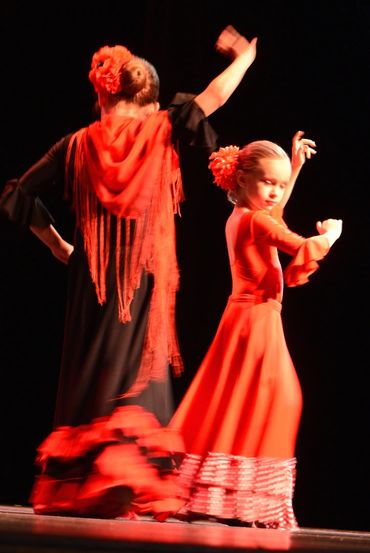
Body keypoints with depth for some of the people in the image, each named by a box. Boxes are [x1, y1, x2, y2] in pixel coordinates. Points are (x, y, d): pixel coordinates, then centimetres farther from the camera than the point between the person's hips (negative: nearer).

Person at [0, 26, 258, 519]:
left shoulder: (78, 145, 4)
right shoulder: (159, 132, -1)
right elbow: (215, 96, 10)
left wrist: (57, 244, 16)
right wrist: (244, 57, 27)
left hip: (91, 274, 2)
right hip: (145, 277, -2)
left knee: (87, 371, 8)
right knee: (136, 373, 1)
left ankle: (73, 485, 7)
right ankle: (124, 488, -9)